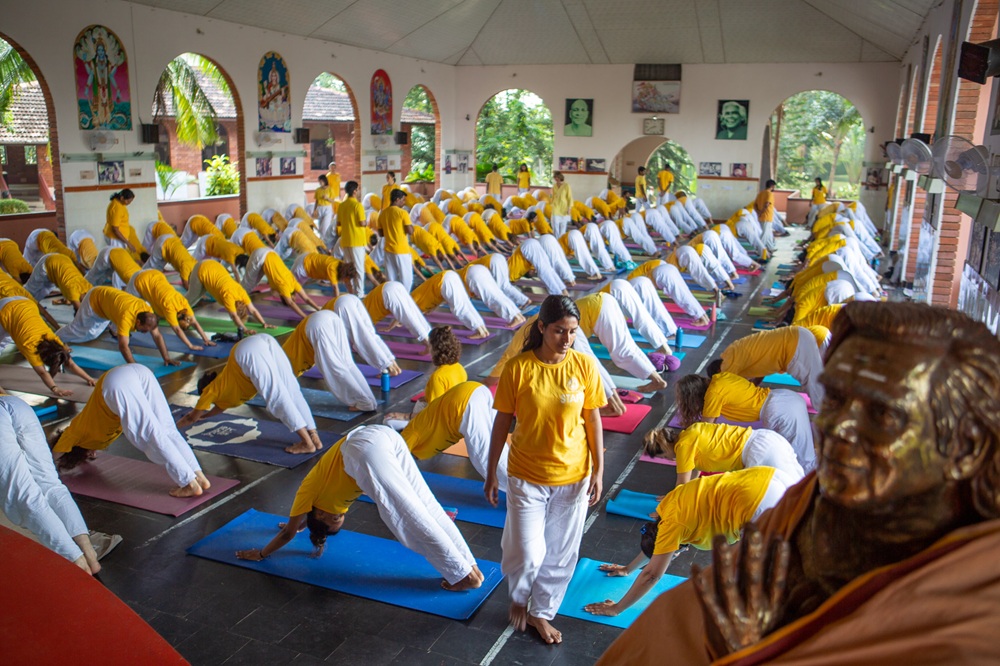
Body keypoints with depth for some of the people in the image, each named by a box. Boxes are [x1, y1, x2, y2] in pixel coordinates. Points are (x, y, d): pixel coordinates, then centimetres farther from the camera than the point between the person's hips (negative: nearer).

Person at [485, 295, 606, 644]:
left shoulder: (585, 365, -9)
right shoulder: (518, 367, -14)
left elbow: (593, 420, -1)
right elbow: (502, 422, -5)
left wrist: (598, 470, -1)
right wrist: (491, 474, -1)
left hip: (573, 476, 2)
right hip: (526, 475, -2)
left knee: (560, 554, 14)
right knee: (527, 554, 2)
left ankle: (541, 612, 38)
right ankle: (519, 596, 37)